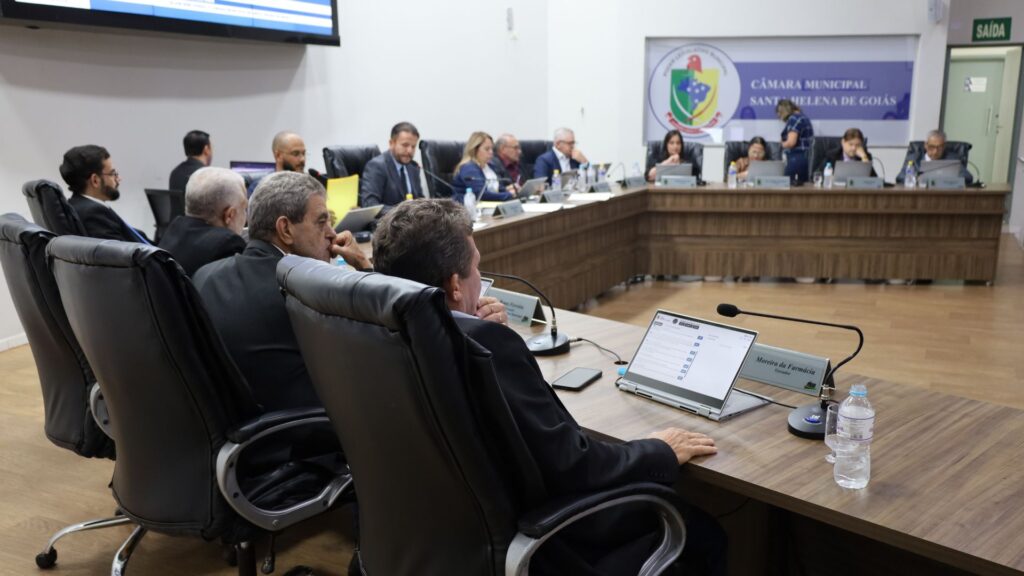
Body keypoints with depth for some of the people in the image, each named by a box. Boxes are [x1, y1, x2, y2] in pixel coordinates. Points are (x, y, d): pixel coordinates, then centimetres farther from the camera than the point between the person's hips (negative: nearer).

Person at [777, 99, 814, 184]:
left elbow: (791, 142, -18)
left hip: (796, 158, -10)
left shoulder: (794, 119, -10)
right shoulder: (803, 117, 20)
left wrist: (781, 144, 0)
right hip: (806, 157, 10)